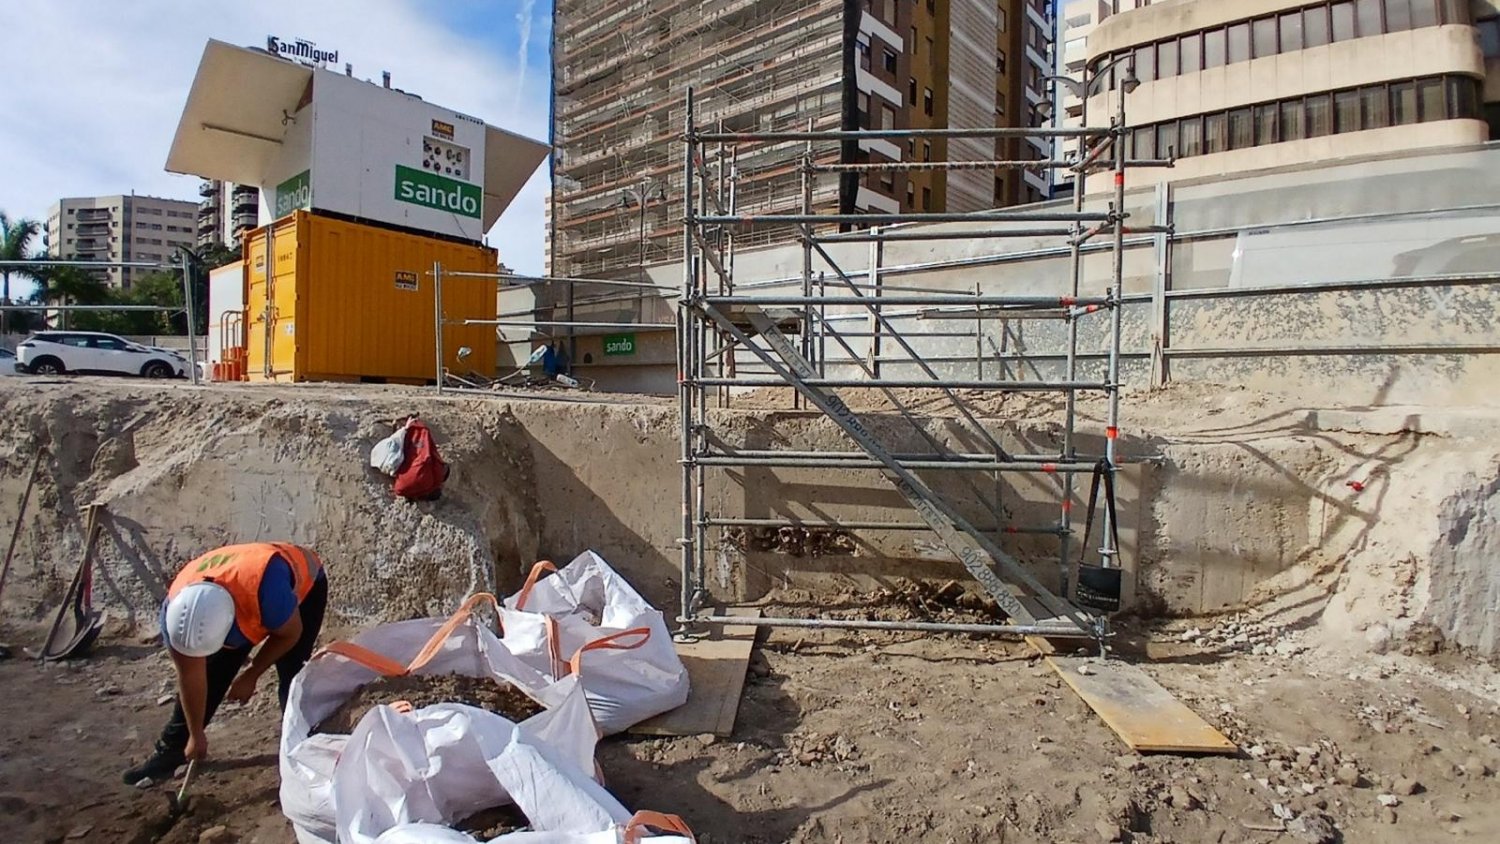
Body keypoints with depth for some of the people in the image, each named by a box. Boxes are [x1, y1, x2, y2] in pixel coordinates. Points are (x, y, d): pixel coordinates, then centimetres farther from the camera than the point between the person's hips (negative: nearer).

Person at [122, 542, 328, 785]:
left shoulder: (266, 584, -47)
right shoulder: (176, 609, -28)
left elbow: (290, 634, -25)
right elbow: (191, 676, -13)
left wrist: (251, 675, -14)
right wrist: (196, 734, -3)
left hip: (304, 585, -4)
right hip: (240, 592, 4)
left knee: (291, 679, -15)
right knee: (210, 674, 1)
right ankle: (171, 749, 22)